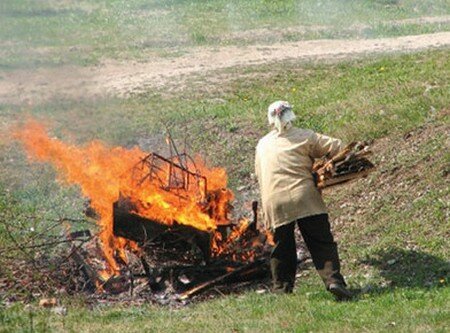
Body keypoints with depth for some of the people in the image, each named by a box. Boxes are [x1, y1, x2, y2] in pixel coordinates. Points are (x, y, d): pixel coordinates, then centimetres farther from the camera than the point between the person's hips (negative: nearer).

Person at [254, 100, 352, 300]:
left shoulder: (262, 145, 19)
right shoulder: (304, 137, 6)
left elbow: (259, 176, 23)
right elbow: (336, 147, 1)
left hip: (274, 204, 3)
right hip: (304, 200, -3)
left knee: (282, 248, 14)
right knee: (322, 244, -2)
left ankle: (281, 288, 14)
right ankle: (333, 280, -17)